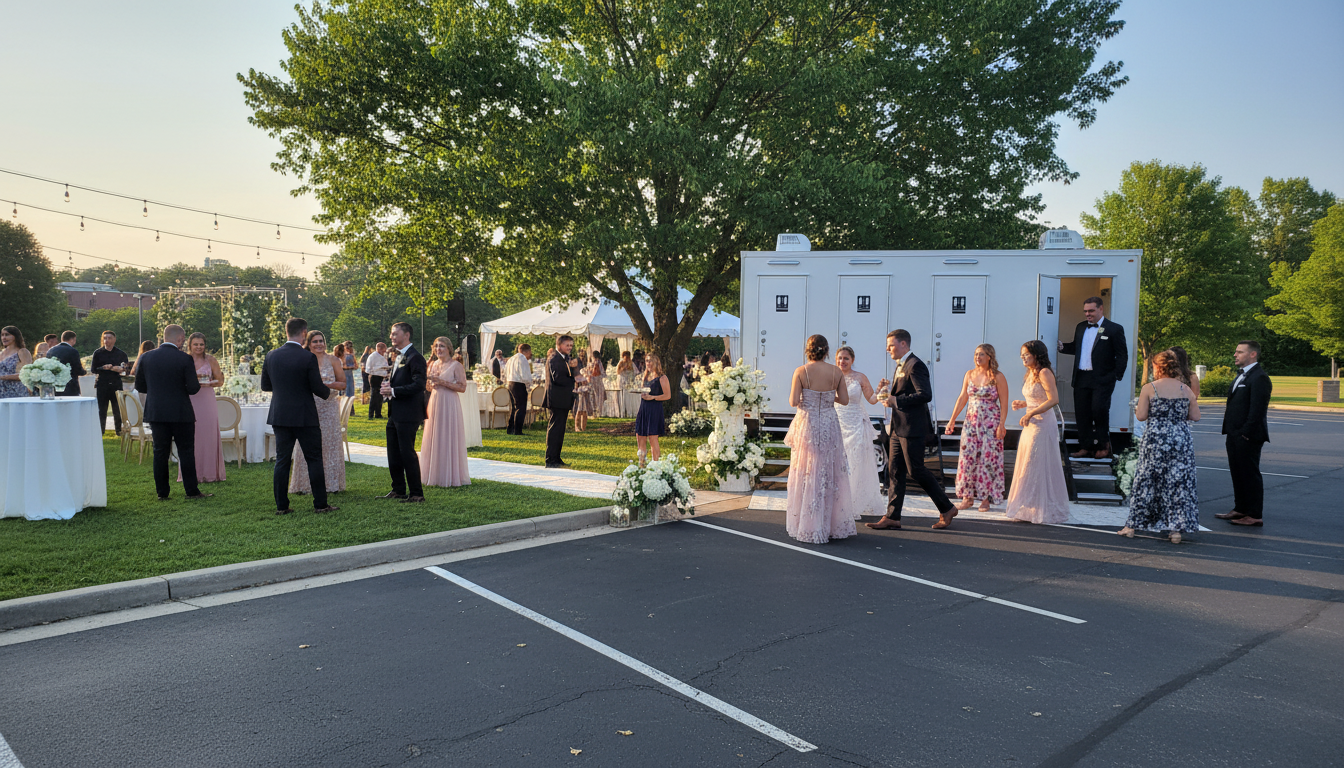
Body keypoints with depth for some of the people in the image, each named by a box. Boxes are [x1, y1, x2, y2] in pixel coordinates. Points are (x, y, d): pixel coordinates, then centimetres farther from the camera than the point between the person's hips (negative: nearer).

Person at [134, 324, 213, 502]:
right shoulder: (184, 358, -11)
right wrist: (197, 383, 10)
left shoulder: (146, 357, 0)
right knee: (186, 451, 5)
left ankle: (162, 492, 13)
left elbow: (139, 386, 5)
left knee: (160, 452, 9)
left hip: (156, 412, 3)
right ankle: (191, 491, 8)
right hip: (181, 413, -3)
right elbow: (193, 388, -12)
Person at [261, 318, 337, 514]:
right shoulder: (308, 357, -14)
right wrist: (327, 391, 11)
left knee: (282, 461, 9)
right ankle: (320, 504, 9)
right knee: (314, 460, 5)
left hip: (280, 415, 4)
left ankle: (281, 506, 11)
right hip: (305, 417, -4)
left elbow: (265, 385, 9)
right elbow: (318, 388, -11)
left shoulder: (271, 356, 1)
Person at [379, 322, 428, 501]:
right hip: (394, 414, 10)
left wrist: (393, 391, -20)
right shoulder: (398, 356, 18)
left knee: (407, 453, -6)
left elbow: (418, 385, -22)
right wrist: (388, 385, 6)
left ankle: (416, 494, 2)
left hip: (408, 415, -10)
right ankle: (398, 491, 25)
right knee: (393, 454, 14)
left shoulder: (414, 357, -13)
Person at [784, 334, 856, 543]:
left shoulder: (801, 371, -9)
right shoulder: (836, 372, -2)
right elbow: (844, 400, 1)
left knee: (808, 474, 5)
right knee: (832, 473, 13)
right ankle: (834, 525, 19)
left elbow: (793, 402, -12)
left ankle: (809, 528, 8)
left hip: (807, 425, -2)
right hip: (830, 426, 2)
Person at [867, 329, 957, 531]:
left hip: (912, 429, -10)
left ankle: (946, 508, 11)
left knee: (916, 470, -4)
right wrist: (888, 390, 6)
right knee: (894, 471, 7)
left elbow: (925, 395, -24)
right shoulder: (901, 365, 17)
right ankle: (892, 517, 9)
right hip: (899, 428, 10)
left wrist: (896, 400, -22)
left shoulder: (915, 365, -14)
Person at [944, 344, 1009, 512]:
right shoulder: (969, 374, 7)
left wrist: (1001, 425, -15)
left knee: (988, 459, -2)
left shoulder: (998, 377, -5)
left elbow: (1004, 403, -7)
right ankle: (968, 497, 10)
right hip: (971, 422, 4)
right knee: (968, 458, 2)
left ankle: (986, 498, 7)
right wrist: (952, 420, 8)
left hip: (990, 423, -4)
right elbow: (962, 398, 11)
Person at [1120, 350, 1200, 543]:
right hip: (1181, 439, 2)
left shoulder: (1149, 388, -6)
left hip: (1155, 439, -2)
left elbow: (1141, 416, -8)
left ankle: (1132, 526, 13)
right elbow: (1196, 417, 6)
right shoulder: (1186, 390, 4)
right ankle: (1176, 529, 6)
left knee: (1146, 481, 7)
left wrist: (1136, 409, 13)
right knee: (1179, 483, 6)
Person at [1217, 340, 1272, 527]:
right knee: (1237, 473, 16)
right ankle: (1240, 509, 26)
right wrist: (1232, 431, 15)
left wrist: (1246, 433, -20)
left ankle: (1255, 515, 3)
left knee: (1250, 474, -3)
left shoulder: (1259, 377, -15)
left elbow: (1257, 409, -20)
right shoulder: (1241, 374, 17)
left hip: (1248, 436, -10)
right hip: (1235, 435, 10)